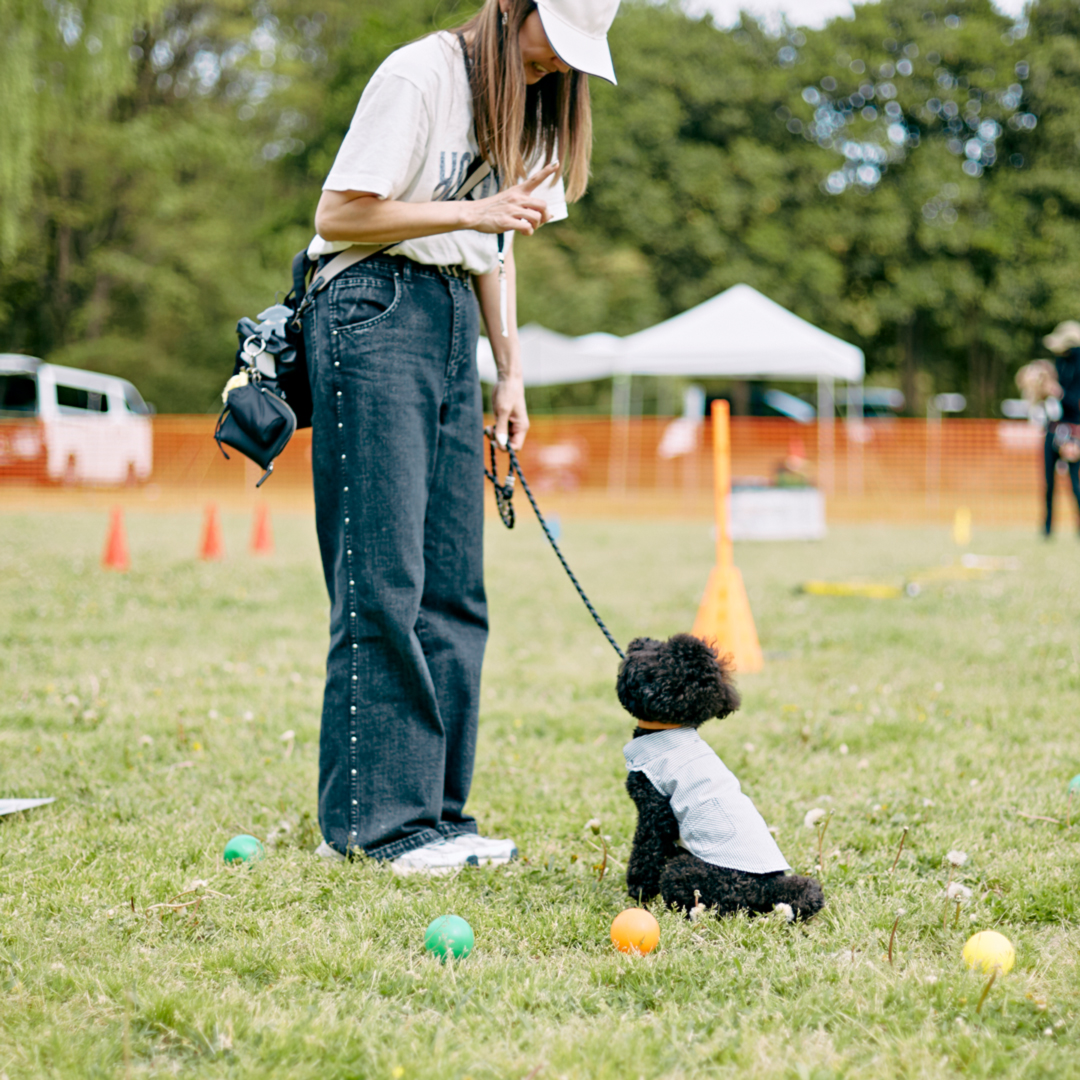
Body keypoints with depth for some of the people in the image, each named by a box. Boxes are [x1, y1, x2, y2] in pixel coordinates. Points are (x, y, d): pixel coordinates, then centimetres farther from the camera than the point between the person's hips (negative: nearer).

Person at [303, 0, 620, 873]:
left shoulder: (531, 102, 15)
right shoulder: (421, 75, -9)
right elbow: (338, 216, -12)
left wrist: (510, 373, 13)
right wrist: (472, 213, -17)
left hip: (456, 321, 8)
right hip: (375, 314, -8)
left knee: (452, 582, 3)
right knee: (382, 577, -11)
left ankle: (435, 814, 7)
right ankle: (373, 822, -8)